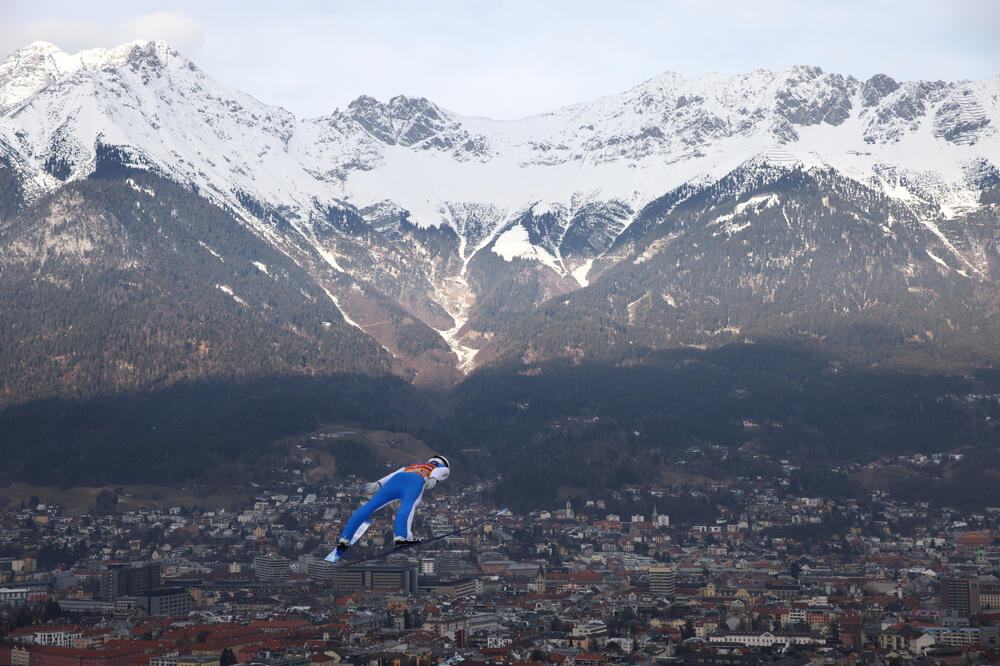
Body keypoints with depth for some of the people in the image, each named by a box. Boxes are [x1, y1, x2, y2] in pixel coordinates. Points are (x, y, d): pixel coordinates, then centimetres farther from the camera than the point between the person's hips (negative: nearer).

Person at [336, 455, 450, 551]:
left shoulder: (411, 466, 46)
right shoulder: (443, 468, 35)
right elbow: (438, 472, 10)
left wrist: (378, 484, 17)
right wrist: (434, 479, -11)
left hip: (395, 480, 4)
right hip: (415, 482, -4)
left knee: (368, 508, 0)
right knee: (407, 507, -30)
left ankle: (344, 539, -5)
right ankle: (400, 537, -56)